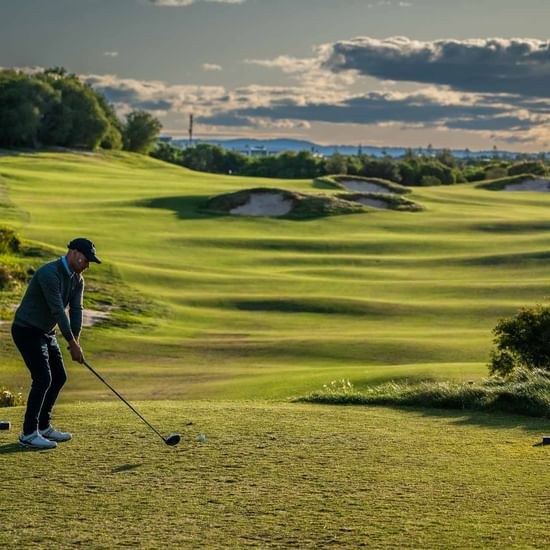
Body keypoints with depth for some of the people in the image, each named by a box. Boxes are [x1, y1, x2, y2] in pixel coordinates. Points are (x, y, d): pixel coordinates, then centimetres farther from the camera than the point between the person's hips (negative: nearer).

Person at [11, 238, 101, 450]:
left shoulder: (77, 280, 5)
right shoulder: (49, 273, -26)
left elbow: (76, 310, -2)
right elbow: (58, 310, -27)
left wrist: (76, 340, -16)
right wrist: (73, 344, -25)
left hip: (45, 332, 10)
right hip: (27, 330, -10)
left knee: (59, 377, 10)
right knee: (43, 379, -16)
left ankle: (43, 426, 21)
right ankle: (29, 434, -10)